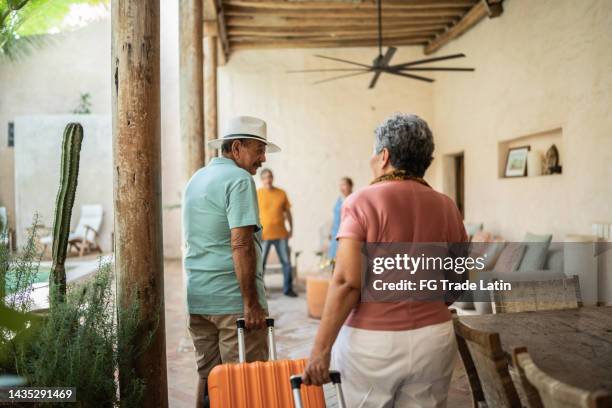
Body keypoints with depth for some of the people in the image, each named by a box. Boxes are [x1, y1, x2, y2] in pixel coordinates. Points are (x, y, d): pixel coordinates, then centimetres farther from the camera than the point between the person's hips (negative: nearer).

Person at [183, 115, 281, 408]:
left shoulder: (196, 179, 17)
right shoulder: (239, 179, -11)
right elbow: (241, 244, -20)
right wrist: (251, 303, -18)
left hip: (197, 299, 8)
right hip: (232, 299, -8)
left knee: (207, 376, 15)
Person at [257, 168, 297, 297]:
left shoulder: (281, 193, 7)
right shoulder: (257, 194, 0)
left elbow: (287, 212, 13)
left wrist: (291, 228, 11)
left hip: (281, 234, 3)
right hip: (264, 235, -3)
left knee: (286, 262, 5)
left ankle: (288, 289, 16)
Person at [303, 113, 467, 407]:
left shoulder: (362, 202, -11)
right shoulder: (446, 207, 3)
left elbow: (347, 283, -17)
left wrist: (320, 349, -11)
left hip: (371, 341, -4)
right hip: (434, 339, 4)